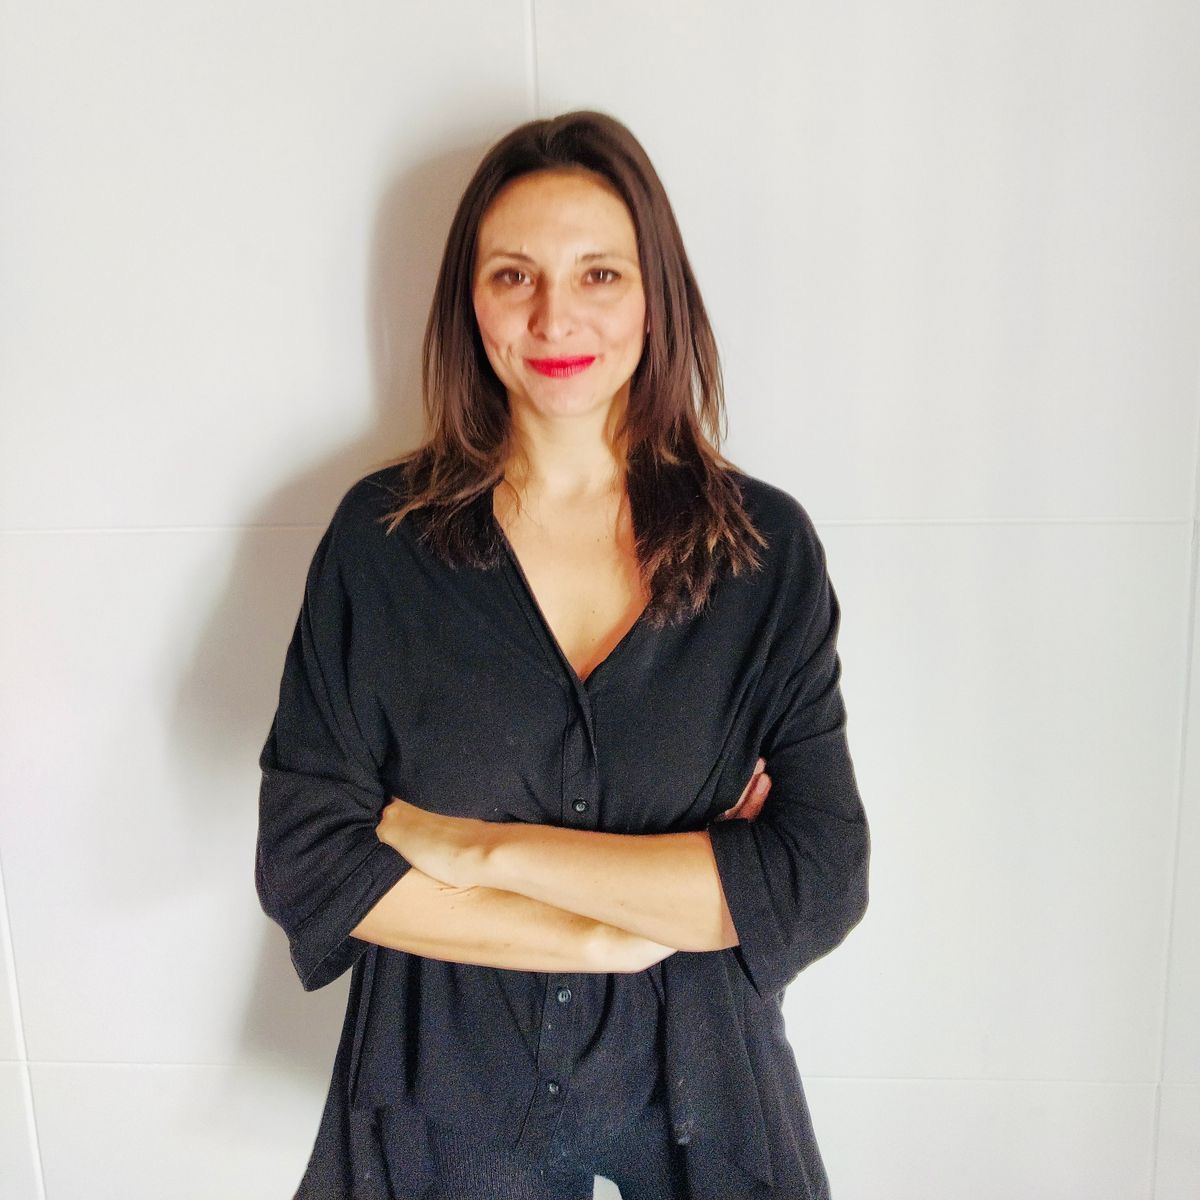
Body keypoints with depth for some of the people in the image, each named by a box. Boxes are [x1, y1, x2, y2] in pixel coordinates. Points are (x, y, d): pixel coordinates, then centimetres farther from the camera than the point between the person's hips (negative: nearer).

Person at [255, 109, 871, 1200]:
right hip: (448, 1094, 0)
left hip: (694, 1084, 1)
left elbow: (821, 883, -17)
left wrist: (486, 847, -20)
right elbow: (305, 860, -12)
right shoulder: (383, 538, -11)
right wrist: (609, 936, -18)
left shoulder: (766, 546, -11)